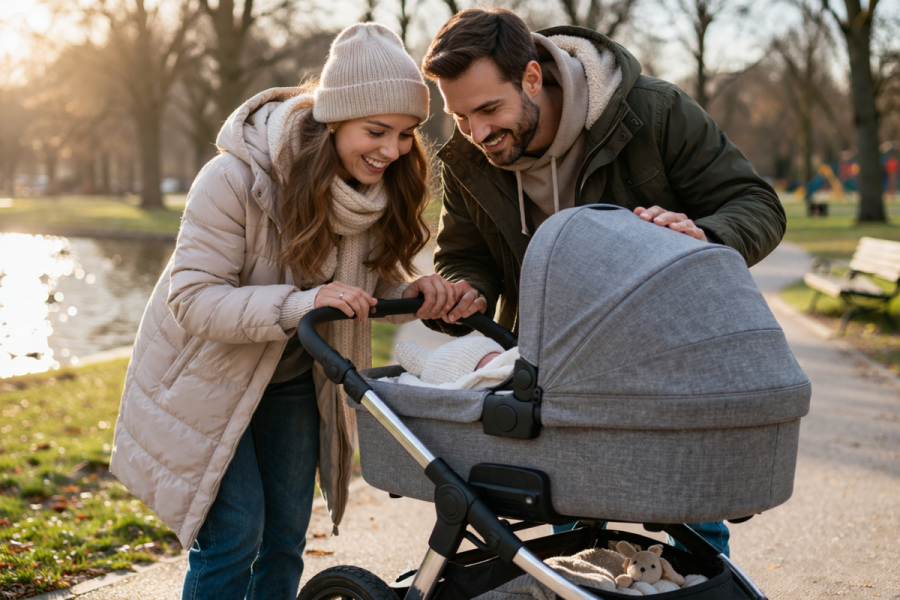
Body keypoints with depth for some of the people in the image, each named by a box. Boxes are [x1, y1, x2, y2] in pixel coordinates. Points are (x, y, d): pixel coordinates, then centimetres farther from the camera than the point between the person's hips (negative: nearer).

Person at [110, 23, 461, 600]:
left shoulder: (382, 186, -12)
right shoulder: (235, 179, -29)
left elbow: (374, 278, 2)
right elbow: (192, 299, -29)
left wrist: (414, 294, -22)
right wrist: (303, 303, -43)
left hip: (295, 380, 5)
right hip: (211, 375, -5)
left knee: (286, 537, 11)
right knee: (233, 537, -8)